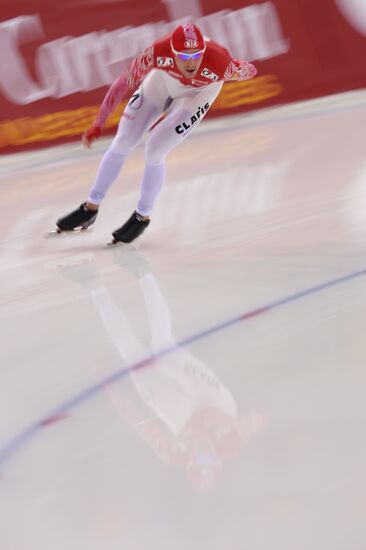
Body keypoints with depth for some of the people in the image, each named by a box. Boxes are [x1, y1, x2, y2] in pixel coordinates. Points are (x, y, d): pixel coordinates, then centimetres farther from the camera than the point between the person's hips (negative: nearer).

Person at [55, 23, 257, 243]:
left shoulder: (219, 62, -42)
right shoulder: (158, 52, -39)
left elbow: (248, 71, -19)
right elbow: (124, 83, -25)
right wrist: (98, 125, -23)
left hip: (199, 92, -2)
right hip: (162, 80, 2)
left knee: (154, 151, -14)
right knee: (121, 144, 0)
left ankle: (143, 217, 10)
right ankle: (90, 208, 19)